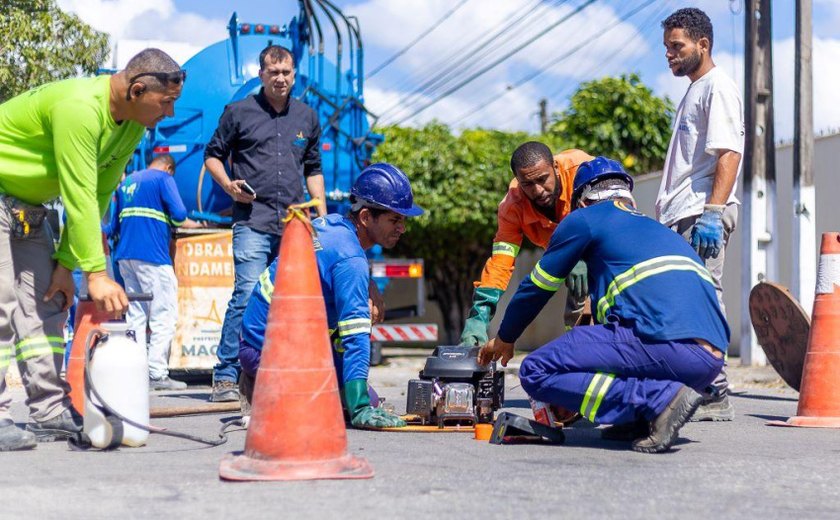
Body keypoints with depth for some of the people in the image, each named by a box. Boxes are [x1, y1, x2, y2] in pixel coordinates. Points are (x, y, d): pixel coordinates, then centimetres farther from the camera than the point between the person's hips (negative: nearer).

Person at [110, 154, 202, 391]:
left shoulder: (126, 182, 21)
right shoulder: (163, 178, 1)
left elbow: (115, 224, 22)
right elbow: (178, 215, -10)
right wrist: (193, 225, 8)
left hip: (125, 256, 7)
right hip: (152, 255, -7)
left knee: (135, 316, 10)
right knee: (164, 315, -4)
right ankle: (157, 374, -10)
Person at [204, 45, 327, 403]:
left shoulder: (307, 118, 17)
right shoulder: (238, 112, 6)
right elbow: (213, 155, 12)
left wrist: (323, 215, 15)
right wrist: (228, 185, -7)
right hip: (253, 222, -4)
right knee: (248, 294, -14)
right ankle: (225, 377, -10)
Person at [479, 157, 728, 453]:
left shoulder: (586, 219, 13)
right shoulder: (658, 229, 33)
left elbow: (536, 288, 19)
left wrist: (504, 340, 37)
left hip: (668, 344, -8)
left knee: (535, 372, -2)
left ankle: (661, 399, -12)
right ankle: (640, 417, 10)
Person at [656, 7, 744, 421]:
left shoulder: (718, 87, -5)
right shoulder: (693, 91, 24)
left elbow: (728, 154, -16)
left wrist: (712, 212, -25)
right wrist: (664, 214, 23)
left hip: (703, 215, -10)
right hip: (679, 216, 10)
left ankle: (716, 395, -13)